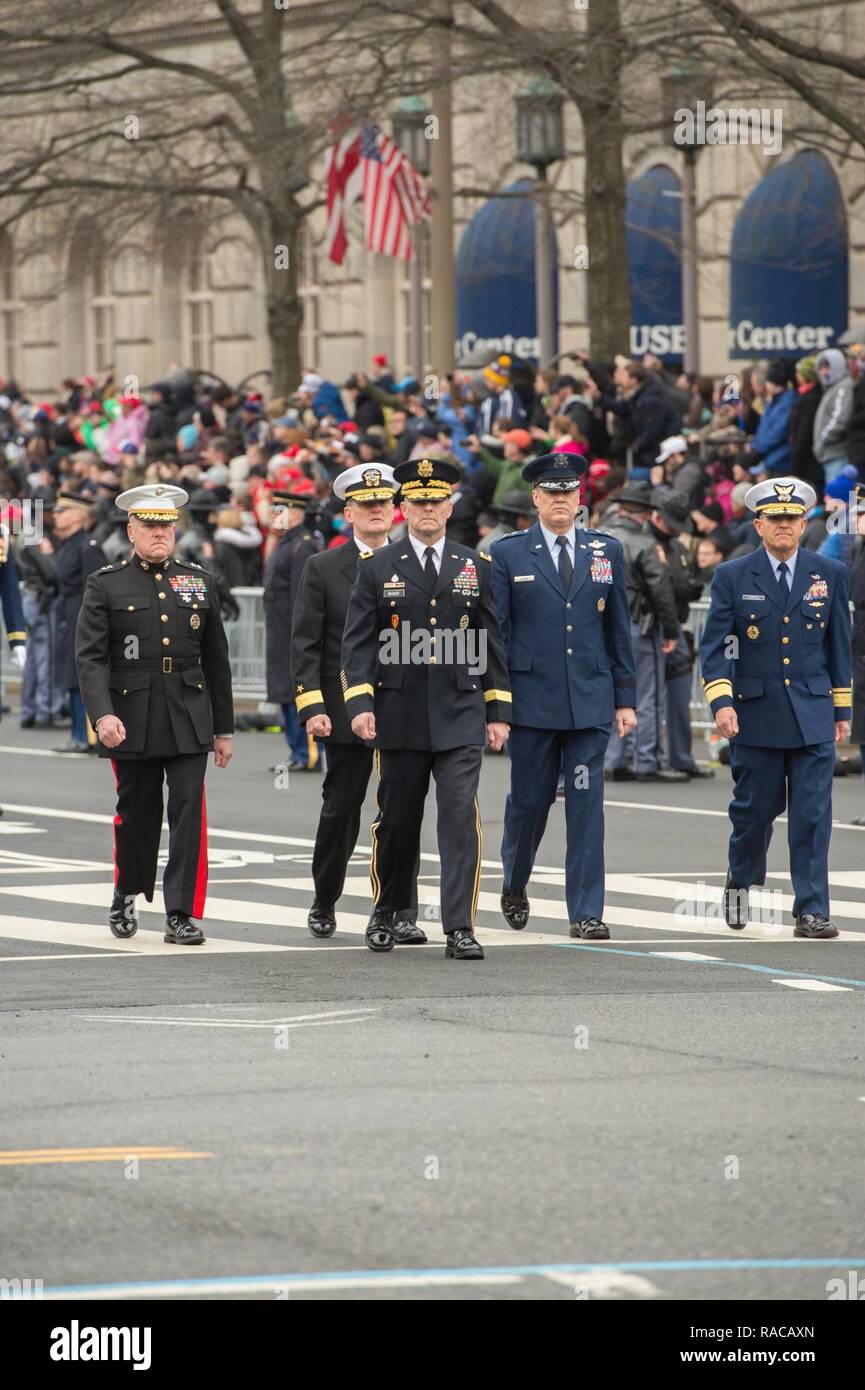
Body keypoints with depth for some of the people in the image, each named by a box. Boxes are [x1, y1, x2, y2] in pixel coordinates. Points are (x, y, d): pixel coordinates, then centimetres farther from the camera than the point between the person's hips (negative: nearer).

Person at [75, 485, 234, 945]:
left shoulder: (199, 582, 9)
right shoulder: (105, 585, 1)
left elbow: (216, 660, 13)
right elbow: (90, 658, -7)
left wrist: (223, 729, 11)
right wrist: (102, 714, -22)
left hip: (189, 721, 1)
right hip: (132, 724, -1)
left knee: (189, 812, -8)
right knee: (136, 815, 9)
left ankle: (182, 914, -6)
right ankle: (126, 897, 31)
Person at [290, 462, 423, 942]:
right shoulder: (323, 569, 3)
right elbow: (305, 645, -2)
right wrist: (311, 706, -11)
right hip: (345, 712, -1)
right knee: (340, 812, 9)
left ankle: (403, 915, -3)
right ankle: (324, 904, 26)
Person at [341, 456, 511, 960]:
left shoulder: (475, 567, 8)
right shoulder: (377, 568, 4)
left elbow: (492, 643, 10)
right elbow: (358, 643, 0)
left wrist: (498, 711, 6)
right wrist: (359, 703, -12)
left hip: (460, 716, 0)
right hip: (400, 716, 0)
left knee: (461, 817, -10)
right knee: (396, 820, 9)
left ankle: (460, 929, -11)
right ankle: (387, 914, 29)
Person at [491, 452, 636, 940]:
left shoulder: (607, 552, 9)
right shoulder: (508, 554, 2)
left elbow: (619, 630, 10)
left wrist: (626, 698, 6)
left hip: (590, 699, 1)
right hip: (532, 699, -1)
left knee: (587, 804, -3)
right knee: (530, 800, 6)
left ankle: (587, 912, -1)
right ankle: (515, 885, 33)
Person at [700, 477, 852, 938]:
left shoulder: (829, 574, 6)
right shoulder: (732, 578, 0)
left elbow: (838, 645, 12)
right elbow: (714, 645, -2)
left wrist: (842, 709, 13)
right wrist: (721, 701, -15)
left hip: (813, 717, 1)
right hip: (756, 717, -1)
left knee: (812, 815, -4)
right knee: (755, 810, 7)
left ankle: (811, 912, -2)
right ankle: (740, 882, 34)